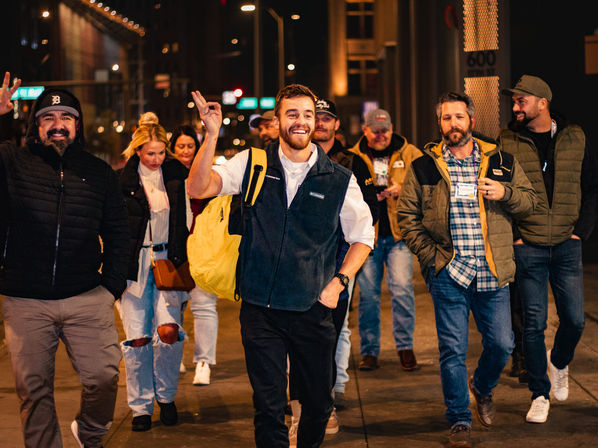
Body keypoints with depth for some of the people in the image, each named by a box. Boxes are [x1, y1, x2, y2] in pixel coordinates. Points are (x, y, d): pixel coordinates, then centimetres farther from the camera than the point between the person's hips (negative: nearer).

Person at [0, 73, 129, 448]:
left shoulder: (100, 173, 11)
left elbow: (117, 233, 14)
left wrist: (112, 285, 4)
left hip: (87, 299, 1)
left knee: (104, 376, -4)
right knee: (34, 388, 5)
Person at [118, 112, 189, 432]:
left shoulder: (176, 173, 5)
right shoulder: (122, 180, -2)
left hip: (168, 260, 1)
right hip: (134, 263, -1)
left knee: (169, 331, -11)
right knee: (137, 339, -2)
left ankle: (166, 396, 12)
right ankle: (141, 406, 14)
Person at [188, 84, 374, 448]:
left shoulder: (340, 180, 1)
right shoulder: (252, 165, 2)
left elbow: (363, 237, 11)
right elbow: (198, 189, -10)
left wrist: (338, 282, -1)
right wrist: (212, 134, -20)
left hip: (313, 310, 1)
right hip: (260, 309, -1)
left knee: (319, 403, 12)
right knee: (269, 407, 3)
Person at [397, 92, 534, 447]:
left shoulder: (501, 162, 7)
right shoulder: (424, 168, 3)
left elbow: (528, 202, 13)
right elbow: (407, 216, 6)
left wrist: (506, 193, -9)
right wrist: (430, 255, -4)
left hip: (493, 273, 2)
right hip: (448, 274, -2)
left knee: (502, 344, 6)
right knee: (453, 350, 0)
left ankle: (483, 386, 38)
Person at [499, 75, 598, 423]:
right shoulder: (507, 143, 0)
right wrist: (510, 236, -4)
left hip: (566, 247, 2)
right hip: (528, 248, -1)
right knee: (534, 324, -1)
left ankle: (559, 362, 33)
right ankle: (540, 394, 13)